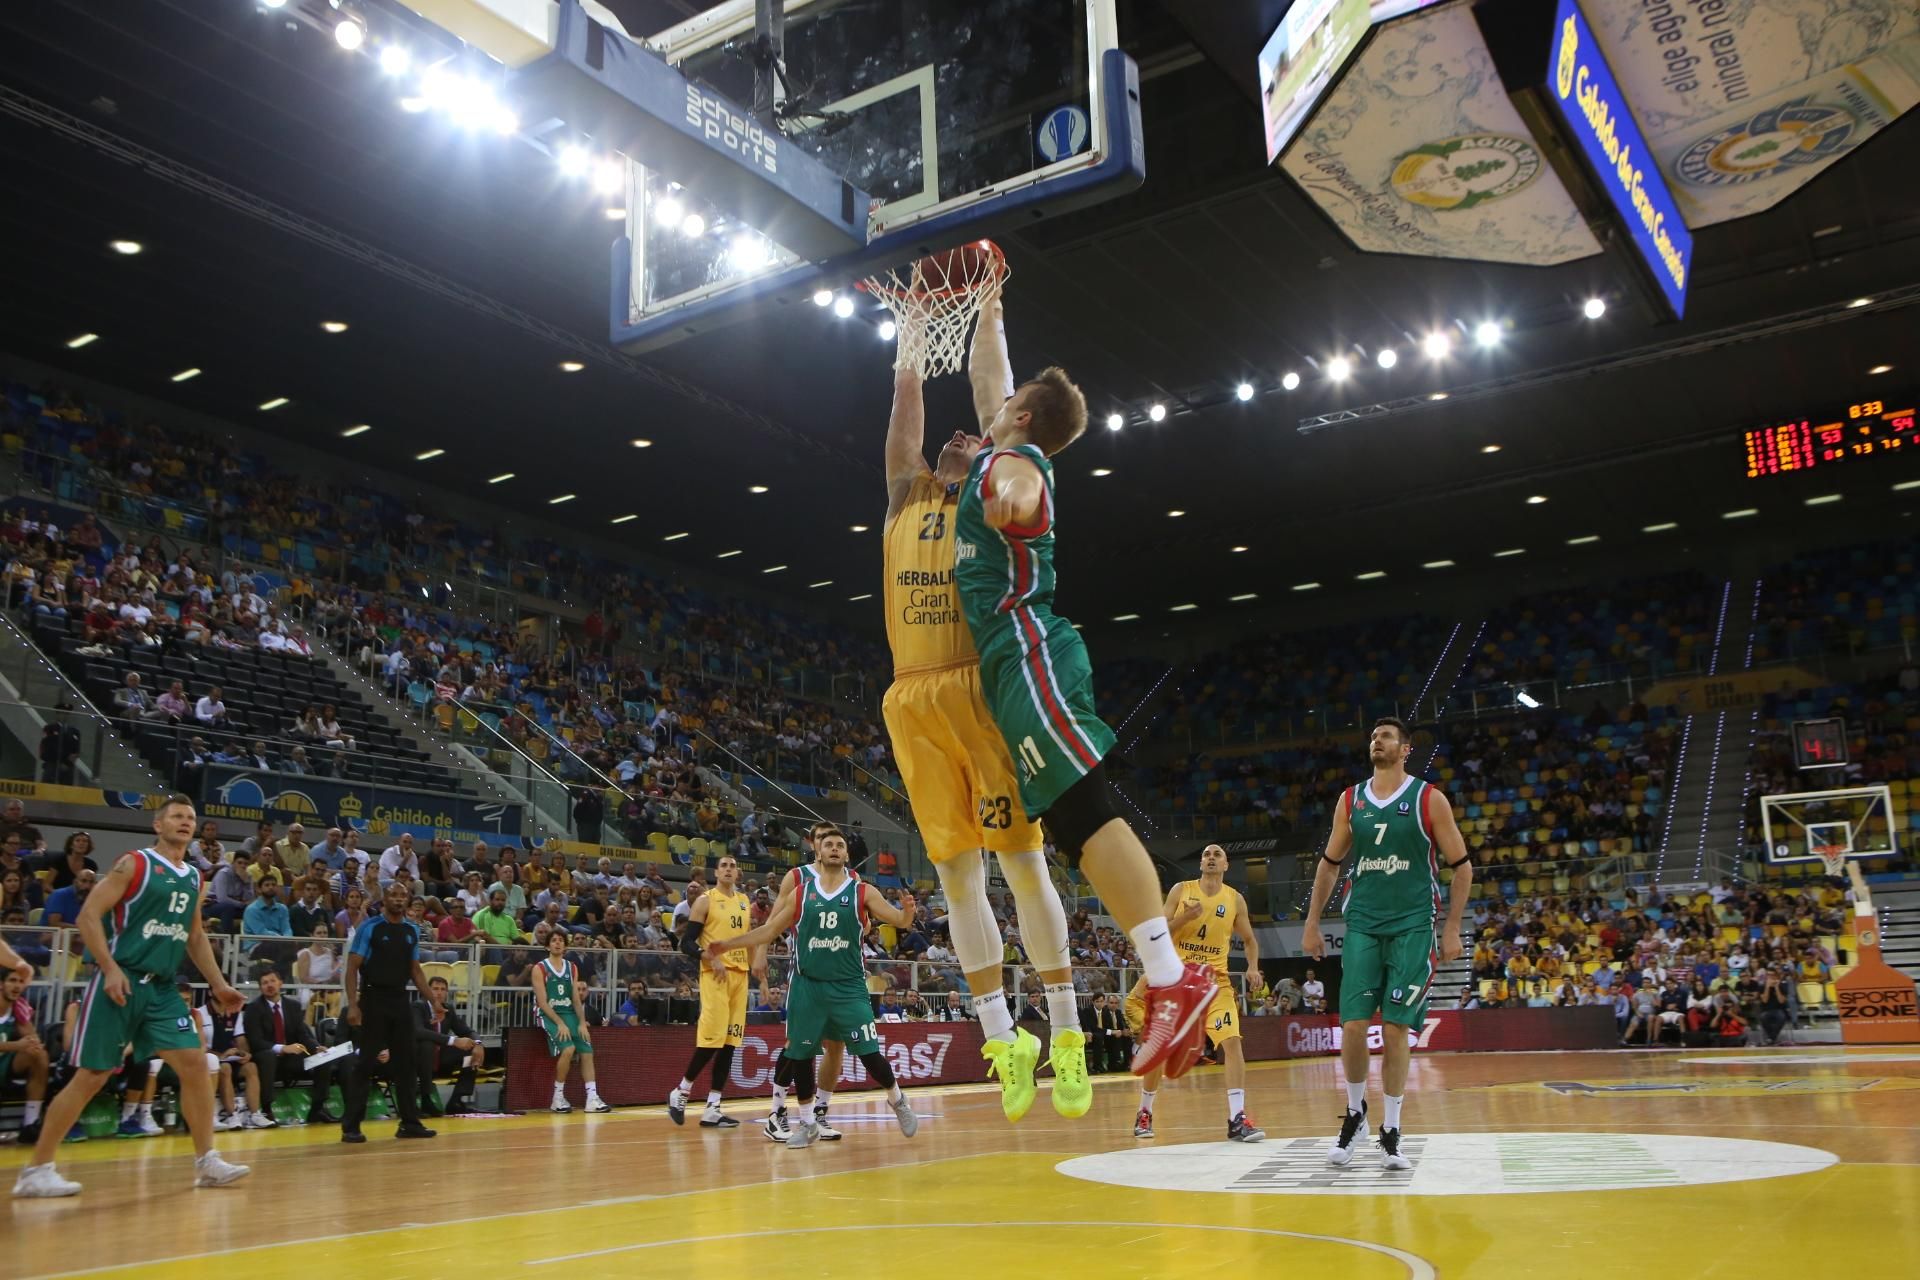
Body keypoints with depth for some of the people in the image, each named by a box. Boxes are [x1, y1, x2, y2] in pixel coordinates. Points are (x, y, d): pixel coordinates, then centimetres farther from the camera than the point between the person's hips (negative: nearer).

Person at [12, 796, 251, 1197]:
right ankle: (35, 1170, 9)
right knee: (92, 1075, -4)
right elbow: (88, 915, -10)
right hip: (121, 982, -6)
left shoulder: (194, 878, 14)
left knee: (194, 1063, -2)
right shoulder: (134, 864, -5)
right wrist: (110, 968, -18)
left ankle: (206, 1161, 7)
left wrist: (217, 984, 18)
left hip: (162, 988, 6)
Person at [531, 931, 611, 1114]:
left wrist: (581, 1023, -4)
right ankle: (558, 1097, -12)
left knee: (587, 1051, -9)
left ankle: (592, 1098, -8)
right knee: (568, 1049, -27)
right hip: (549, 1015, -6)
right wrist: (560, 1023, -20)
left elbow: (576, 998, 10)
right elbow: (542, 1002, -11)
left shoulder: (572, 968, 12)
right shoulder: (540, 969, -4)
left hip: (569, 1013, 6)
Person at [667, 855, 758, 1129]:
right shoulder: (705, 901, -3)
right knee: (712, 1040, -13)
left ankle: (712, 1109, 6)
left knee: (730, 1043, 3)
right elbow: (686, 942, -7)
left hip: (740, 974, 7)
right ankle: (680, 1092, 7)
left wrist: (754, 959, 9)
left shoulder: (744, 901, 15)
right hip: (716, 974, -6)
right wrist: (711, 958, -21)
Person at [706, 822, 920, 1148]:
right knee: (799, 1054, 5)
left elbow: (900, 920, -5)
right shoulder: (799, 886, 2)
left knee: (870, 1053, -3)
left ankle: (897, 1100, 23)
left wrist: (907, 911, -28)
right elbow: (771, 929, 8)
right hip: (807, 984, 2)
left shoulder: (862, 891, -2)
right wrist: (729, 944, 2)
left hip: (848, 986, -1)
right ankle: (807, 1122, 23)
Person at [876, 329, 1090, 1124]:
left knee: (1022, 862, -4)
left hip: (983, 692, -4)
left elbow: (994, 403, 11)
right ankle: (1002, 1037, 11)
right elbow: (906, 408, 23)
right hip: (913, 702, 4)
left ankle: (1065, 1032, 4)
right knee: (957, 874, 4)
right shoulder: (906, 502, 21)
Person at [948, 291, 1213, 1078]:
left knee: (1086, 809, -21)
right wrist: (989, 308, 51)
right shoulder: (1009, 461, 25)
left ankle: (1173, 977, -29)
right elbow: (984, 373, 42)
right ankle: (1166, 983, -4)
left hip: (1024, 648, -9)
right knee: (1074, 826, 0)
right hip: (1016, 658, 9)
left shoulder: (1011, 461, -1)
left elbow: (1022, 499, -29)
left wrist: (1009, 498, -50)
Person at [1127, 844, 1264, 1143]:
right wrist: (1185, 917, -18)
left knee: (1233, 1041, -17)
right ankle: (1144, 1113, 22)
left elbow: (1249, 940, 13)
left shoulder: (1235, 899, 3)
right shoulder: (1181, 890, 0)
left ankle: (1237, 1120, -16)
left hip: (1216, 980, 1)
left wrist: (1253, 967, -5)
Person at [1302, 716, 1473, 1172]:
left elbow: (1462, 866, 1)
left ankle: (1390, 1131, 9)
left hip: (1412, 927, -2)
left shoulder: (1428, 798, -2)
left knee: (1396, 1028, -3)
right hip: (1362, 925, 3)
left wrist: (1452, 929, -4)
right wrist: (1312, 923, 12)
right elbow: (1330, 863, 16)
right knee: (1353, 1025, -4)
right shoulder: (1351, 800, 8)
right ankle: (1354, 1113, 18)